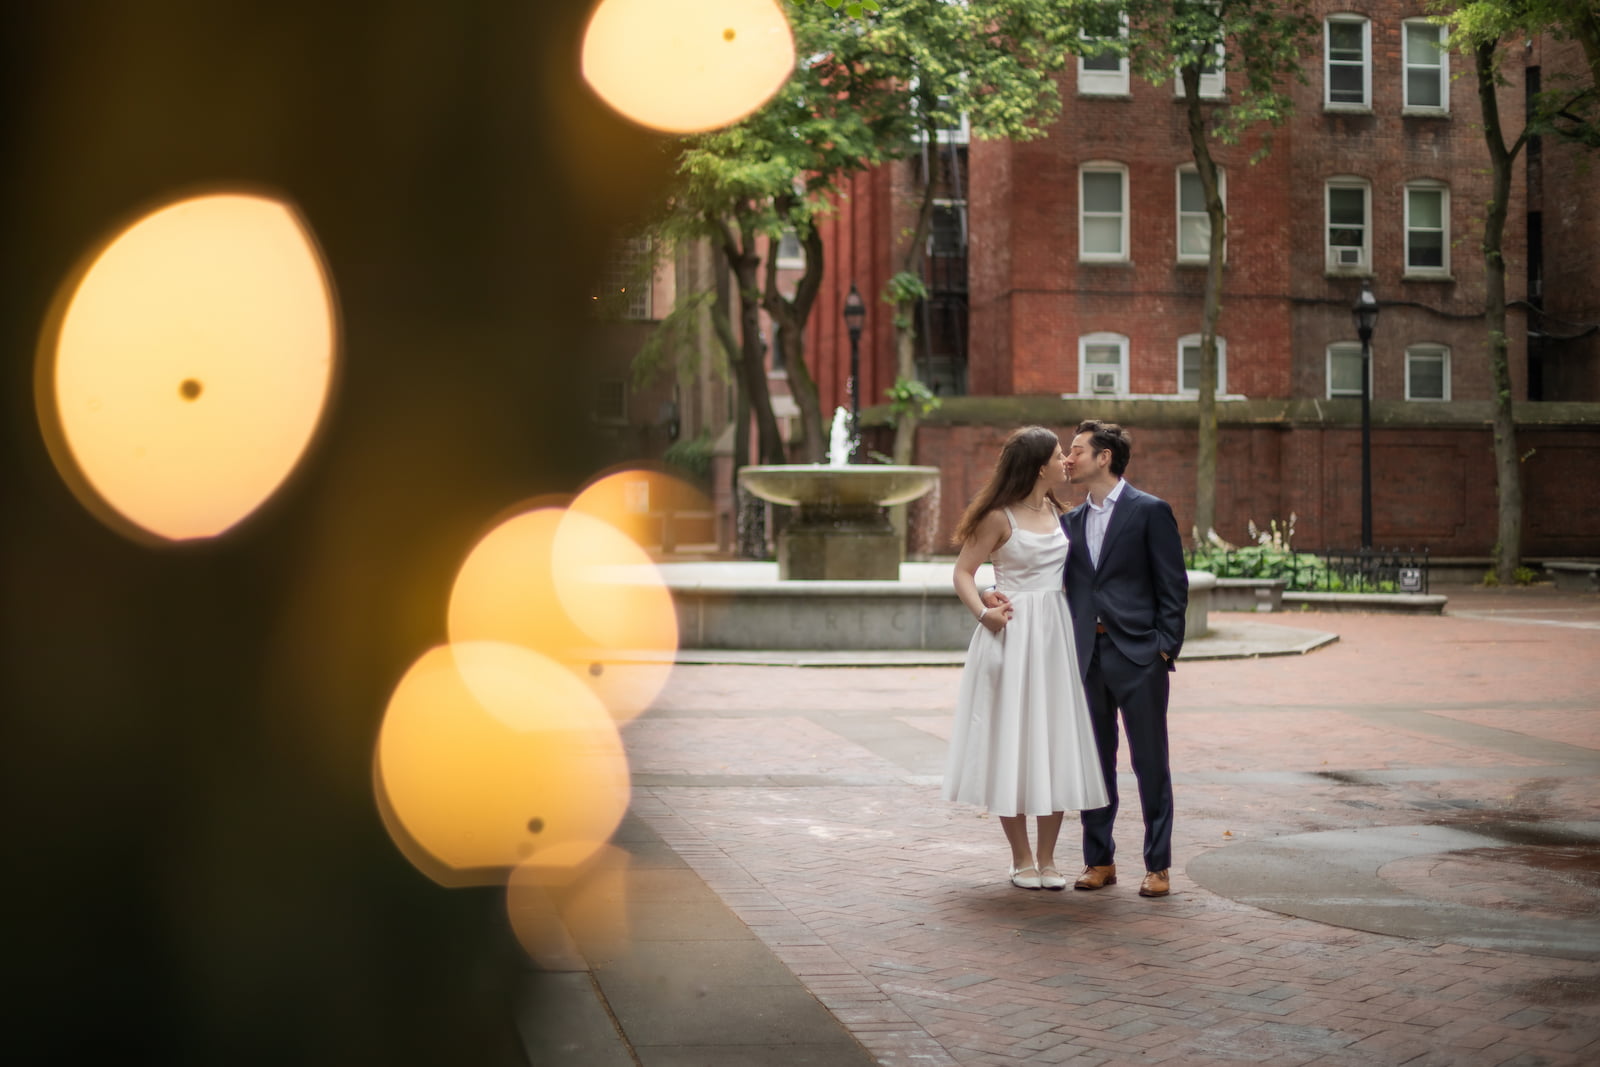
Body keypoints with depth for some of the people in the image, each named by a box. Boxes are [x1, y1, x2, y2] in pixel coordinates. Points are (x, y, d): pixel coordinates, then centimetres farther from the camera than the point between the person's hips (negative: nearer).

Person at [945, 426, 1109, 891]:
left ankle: (1047, 858, 14)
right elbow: (963, 572, -6)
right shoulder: (999, 517, -8)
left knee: (1056, 745, 5)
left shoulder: (1055, 510, 10)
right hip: (1013, 636, -6)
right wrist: (983, 612, -22)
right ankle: (1021, 858, 12)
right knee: (1013, 744, 1)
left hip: (1055, 634, 6)